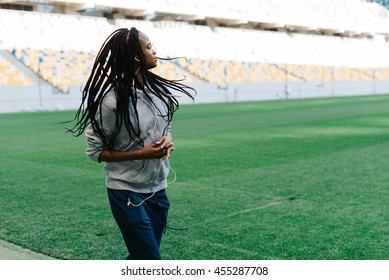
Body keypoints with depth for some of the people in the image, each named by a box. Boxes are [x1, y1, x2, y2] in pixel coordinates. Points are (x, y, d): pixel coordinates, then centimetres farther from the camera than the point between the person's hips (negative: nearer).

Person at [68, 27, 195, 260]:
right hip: (127, 192, -7)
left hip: (157, 189, 7)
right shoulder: (113, 101, -18)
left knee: (141, 259, 16)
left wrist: (168, 140, -6)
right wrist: (142, 154, -20)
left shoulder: (158, 89, 2)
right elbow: (95, 151, -12)